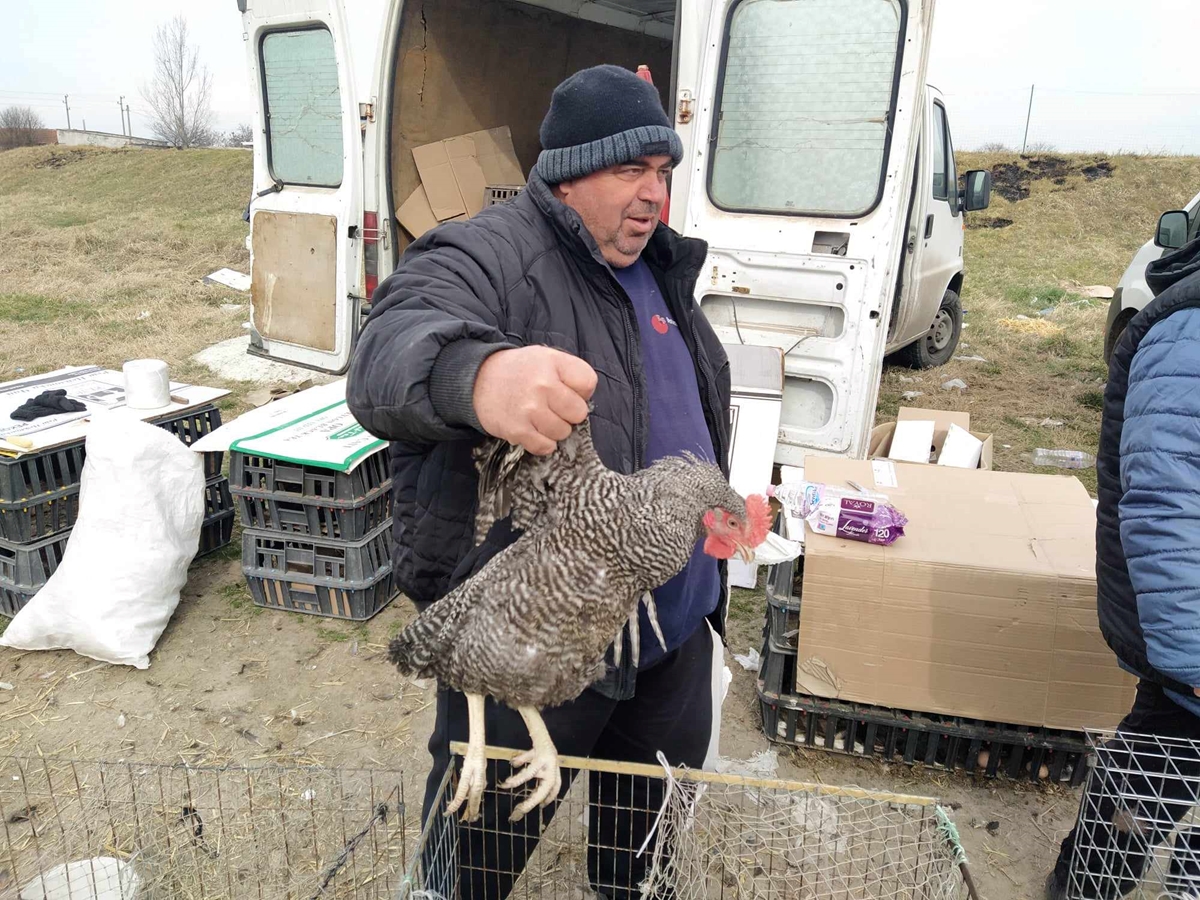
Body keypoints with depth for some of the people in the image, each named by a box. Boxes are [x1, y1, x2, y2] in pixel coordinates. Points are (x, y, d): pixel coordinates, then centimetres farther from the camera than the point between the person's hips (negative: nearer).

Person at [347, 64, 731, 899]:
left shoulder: (661, 267, 9)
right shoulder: (487, 257, -18)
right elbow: (389, 354, -39)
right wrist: (479, 374, -61)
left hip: (677, 624, 8)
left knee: (651, 812, 28)